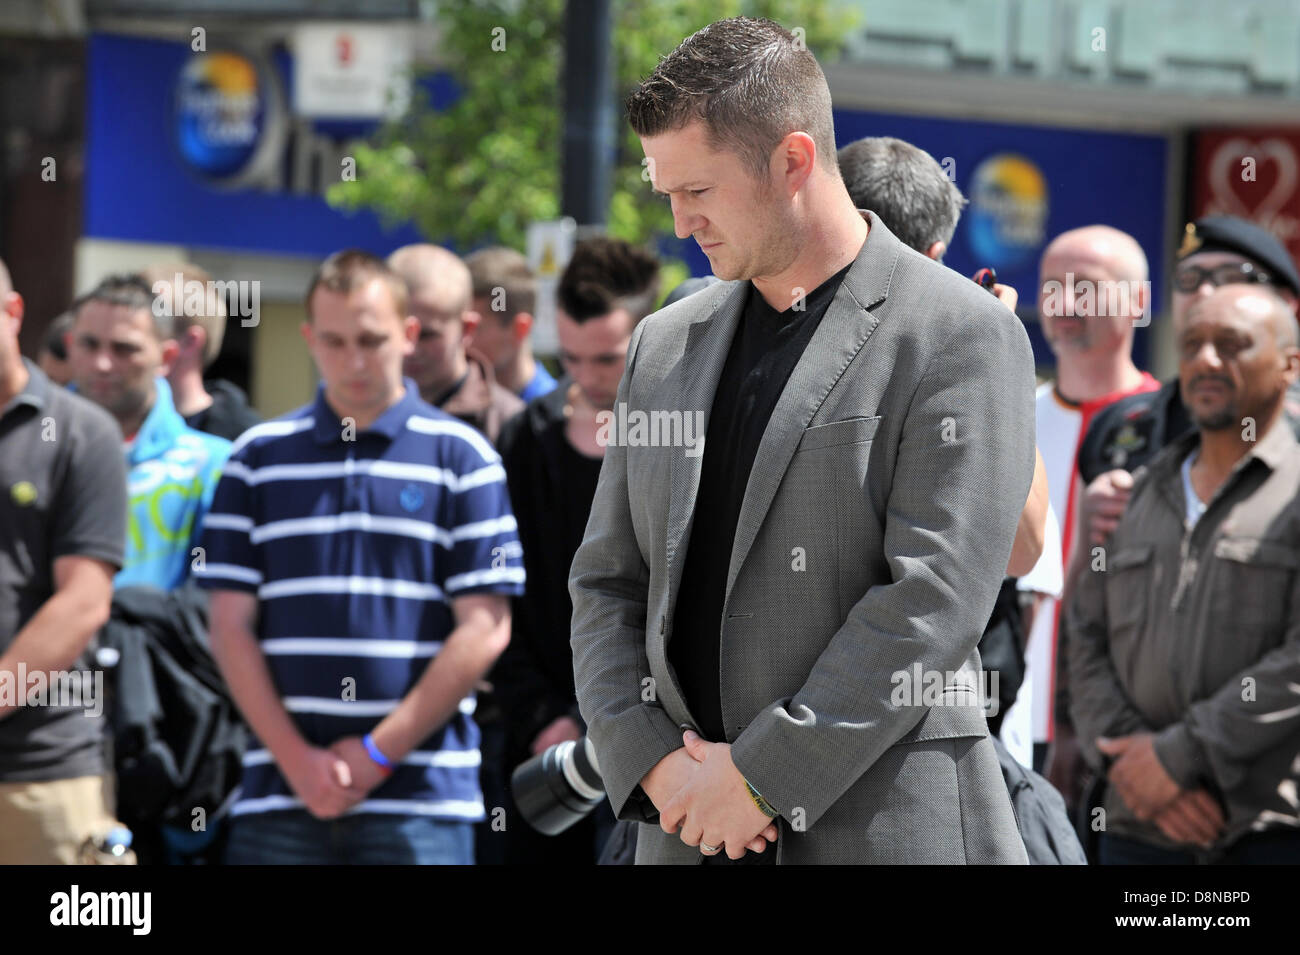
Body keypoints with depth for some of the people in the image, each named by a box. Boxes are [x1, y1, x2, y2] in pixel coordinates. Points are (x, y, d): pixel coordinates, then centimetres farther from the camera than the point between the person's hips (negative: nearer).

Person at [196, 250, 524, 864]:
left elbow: (485, 629, -1)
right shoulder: (259, 459, 11)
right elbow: (231, 627, 7)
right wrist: (295, 757, -5)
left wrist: (378, 753, -6)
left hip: (421, 797, -2)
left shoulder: (462, 458, 5)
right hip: (278, 791, 2)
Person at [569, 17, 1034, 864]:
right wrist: (652, 762, -2)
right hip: (690, 829, 5)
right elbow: (607, 583, 15)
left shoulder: (961, 335, -4)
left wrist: (763, 777, -13)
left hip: (887, 827, -5)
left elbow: (934, 598, -12)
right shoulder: (664, 347, 16)